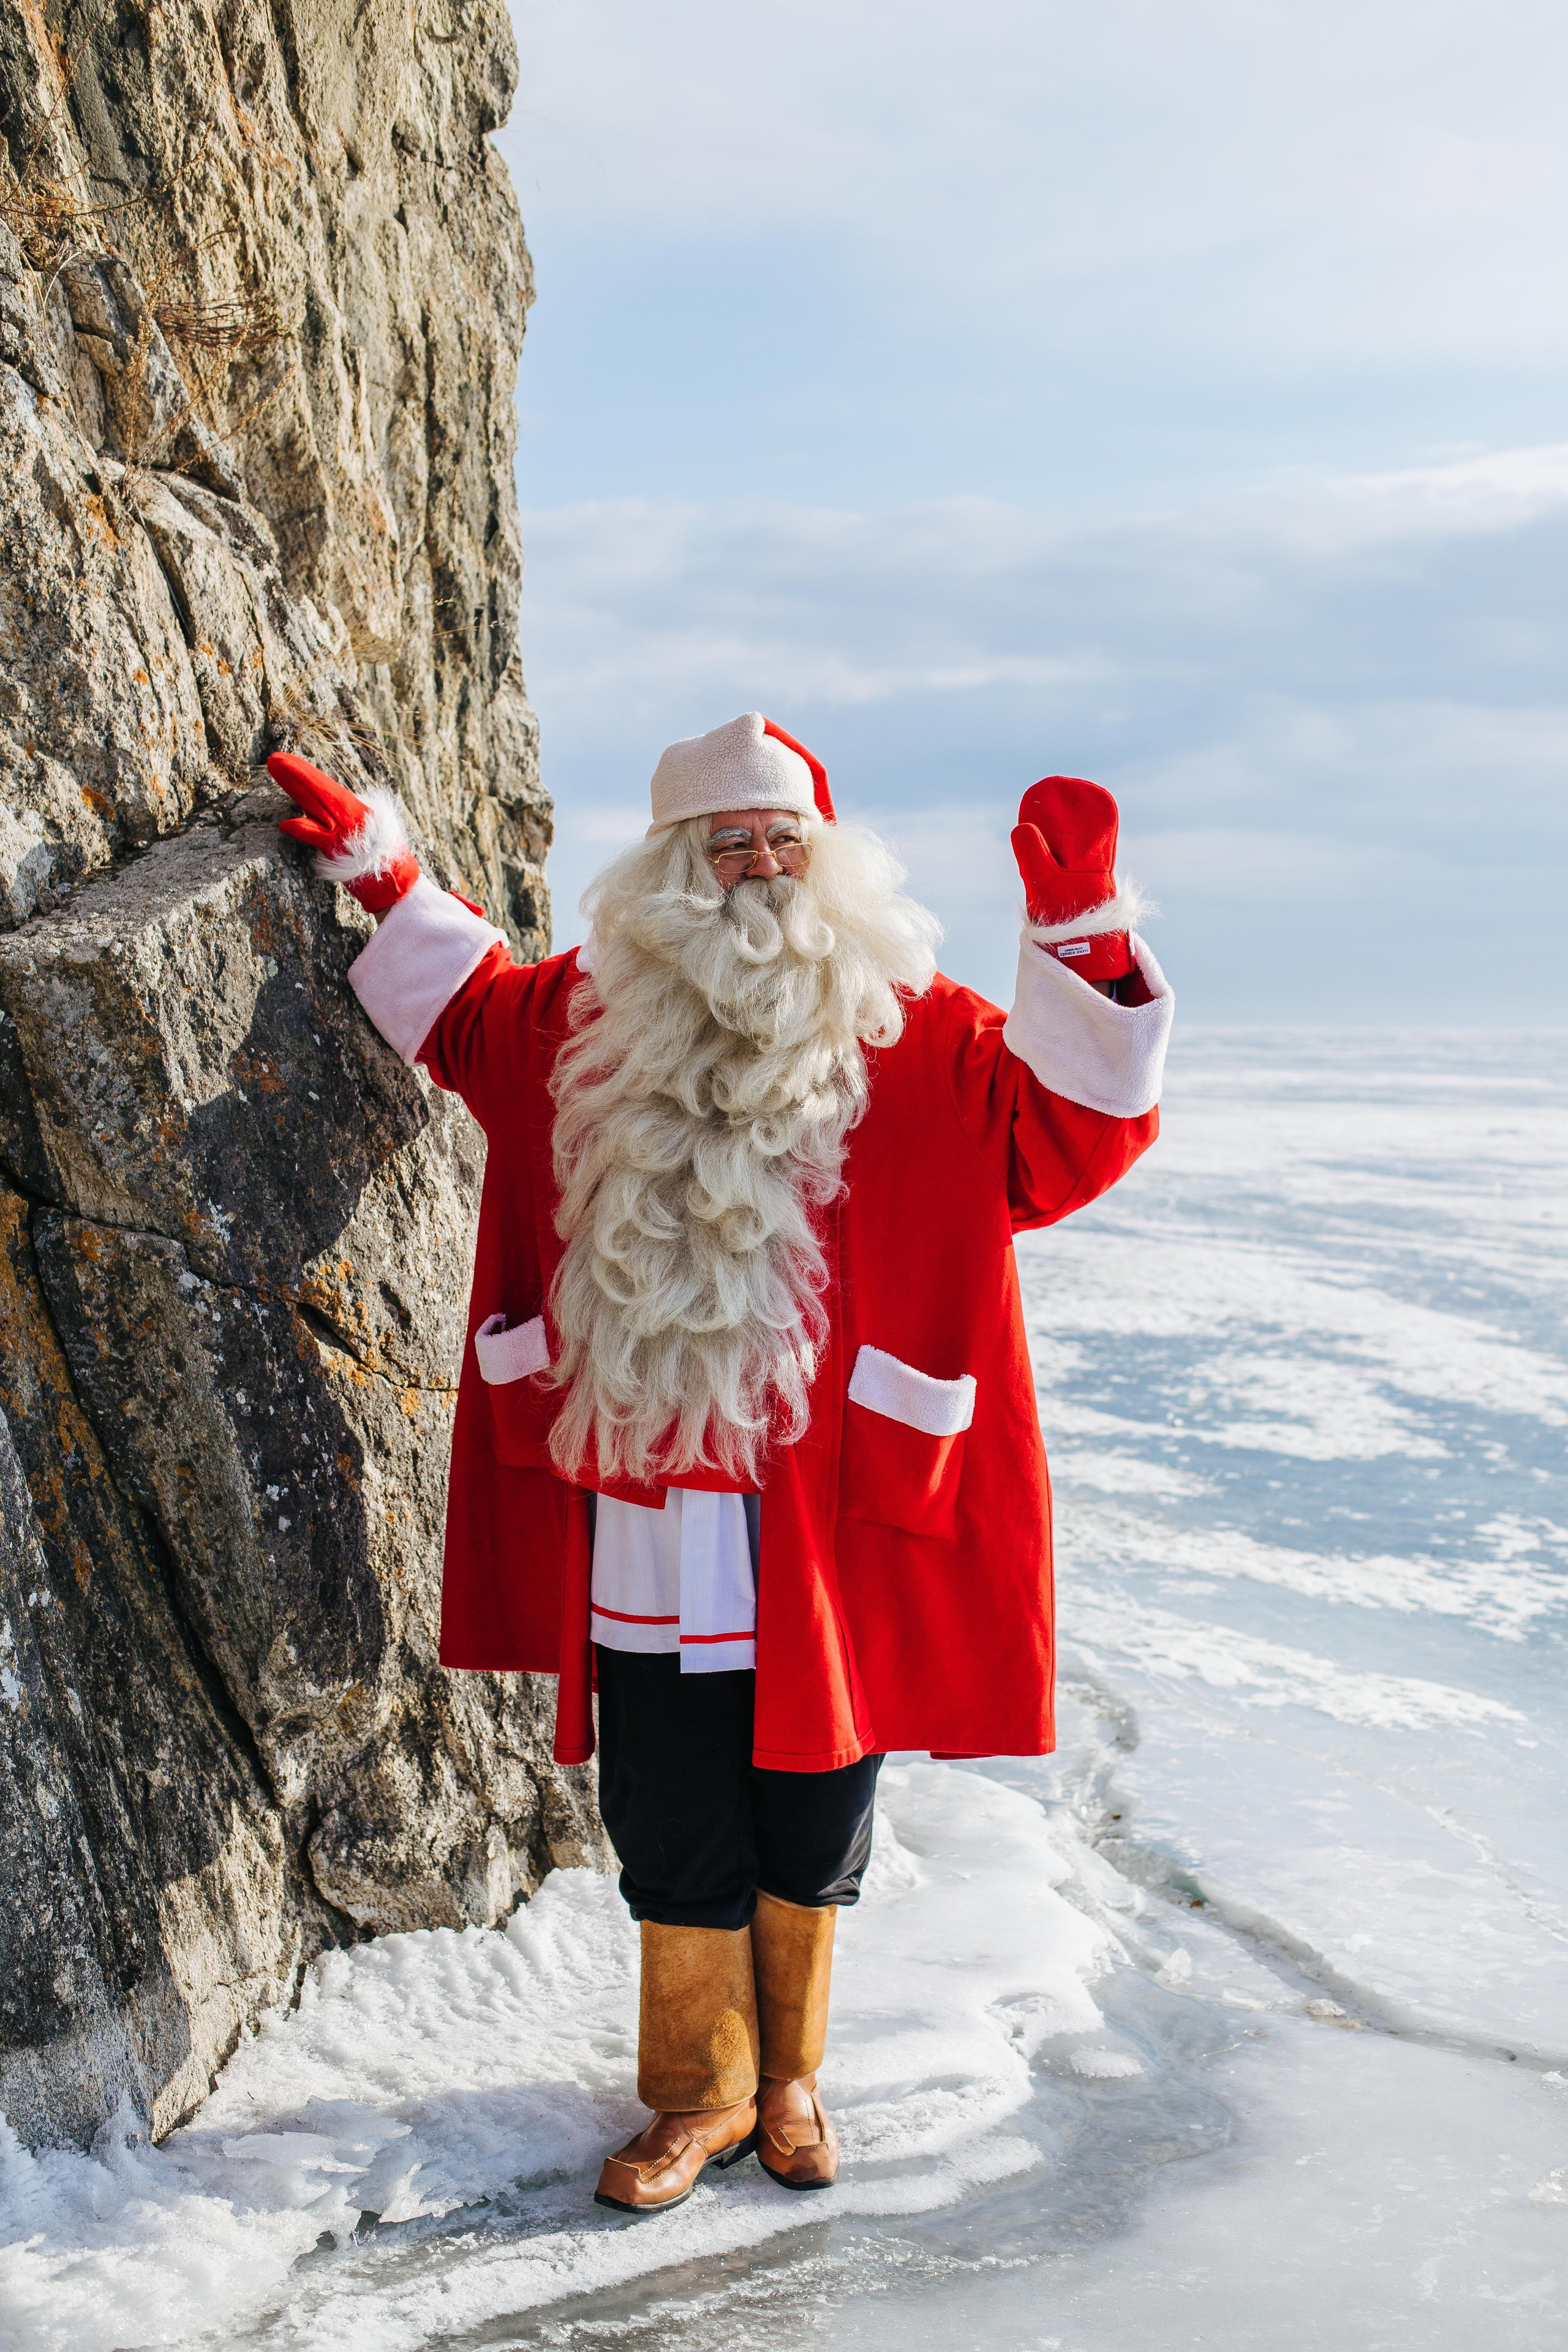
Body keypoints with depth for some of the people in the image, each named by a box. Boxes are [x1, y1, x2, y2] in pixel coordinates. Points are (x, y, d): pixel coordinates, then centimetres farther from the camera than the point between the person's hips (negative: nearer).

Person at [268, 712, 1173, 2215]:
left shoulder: (913, 1042, -1)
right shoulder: (589, 1022, 7)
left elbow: (1074, 1127, -9)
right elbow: (466, 1013, 27)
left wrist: (1082, 932, -20)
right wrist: (377, 865, 22)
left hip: (827, 1530, -2)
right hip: (642, 1537, 2)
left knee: (808, 1832, 14)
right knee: (671, 1836, 12)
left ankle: (788, 2076, 37)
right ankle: (703, 2092, 32)